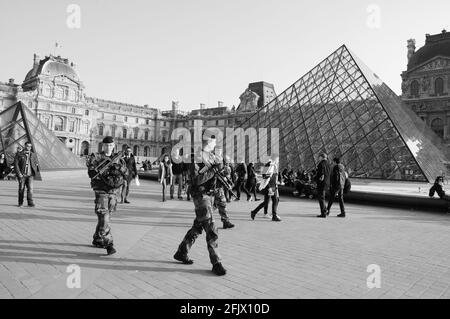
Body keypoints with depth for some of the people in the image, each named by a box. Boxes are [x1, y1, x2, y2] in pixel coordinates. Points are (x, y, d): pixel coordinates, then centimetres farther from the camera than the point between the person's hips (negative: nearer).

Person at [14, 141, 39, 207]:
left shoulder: (33, 154, 9)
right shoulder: (19, 154, 0)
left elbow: (36, 163, 17)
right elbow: (16, 164, -3)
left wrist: (36, 172, 1)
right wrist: (19, 174, -11)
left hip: (30, 175, 1)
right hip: (22, 175, -1)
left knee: (30, 188, -11)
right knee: (21, 189, 6)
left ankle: (30, 202, -9)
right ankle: (20, 203, 20)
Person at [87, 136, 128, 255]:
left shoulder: (118, 158, 8)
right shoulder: (96, 157, -3)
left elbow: (126, 174, 2)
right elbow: (92, 173, -15)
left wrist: (120, 167, -17)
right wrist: (107, 168, -26)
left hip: (113, 192, 4)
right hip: (101, 192, -4)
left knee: (105, 217, 15)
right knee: (104, 218, -12)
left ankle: (97, 240, 32)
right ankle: (109, 244, -11)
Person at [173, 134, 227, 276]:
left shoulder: (211, 156, 12)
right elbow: (196, 180, -22)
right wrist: (213, 170, -23)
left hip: (209, 195, 9)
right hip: (201, 196, -9)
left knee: (197, 227, 17)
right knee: (211, 231, -8)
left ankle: (181, 253, 31)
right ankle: (216, 263, 1)